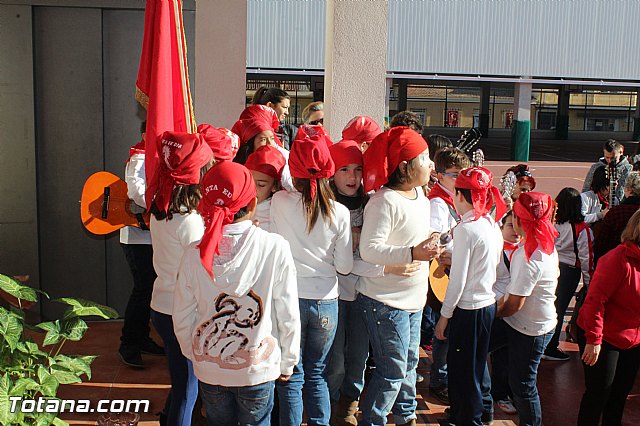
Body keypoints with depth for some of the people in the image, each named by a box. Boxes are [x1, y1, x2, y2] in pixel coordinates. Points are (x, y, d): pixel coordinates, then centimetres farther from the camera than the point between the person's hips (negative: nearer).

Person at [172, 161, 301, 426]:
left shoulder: (195, 254, -13)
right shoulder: (275, 248, -18)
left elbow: (182, 320, -4)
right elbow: (288, 315, -11)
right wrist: (287, 363, 4)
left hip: (209, 371, 2)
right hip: (258, 370, -2)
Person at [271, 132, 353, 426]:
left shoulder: (279, 202, -10)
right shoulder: (340, 213, -9)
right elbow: (345, 267, -4)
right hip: (326, 301, 1)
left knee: (292, 375, 12)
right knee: (317, 374, 18)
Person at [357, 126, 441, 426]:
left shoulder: (419, 194, 7)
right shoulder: (385, 201, -22)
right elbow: (369, 249, -29)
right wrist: (412, 253, -33)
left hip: (413, 298, 9)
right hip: (385, 300, -9)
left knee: (409, 363, 21)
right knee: (393, 370, 0)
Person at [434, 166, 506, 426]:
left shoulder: (465, 229, -20)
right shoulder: (492, 226, 4)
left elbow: (458, 279, -19)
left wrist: (445, 316, -11)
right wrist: (454, 256, 13)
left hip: (468, 308, -9)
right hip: (488, 304, 9)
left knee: (461, 368, 7)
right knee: (477, 362, 24)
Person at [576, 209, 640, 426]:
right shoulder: (619, 259, -22)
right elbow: (594, 300, -24)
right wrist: (593, 340, -23)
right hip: (605, 339, -7)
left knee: (621, 392, 18)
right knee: (599, 392, 2)